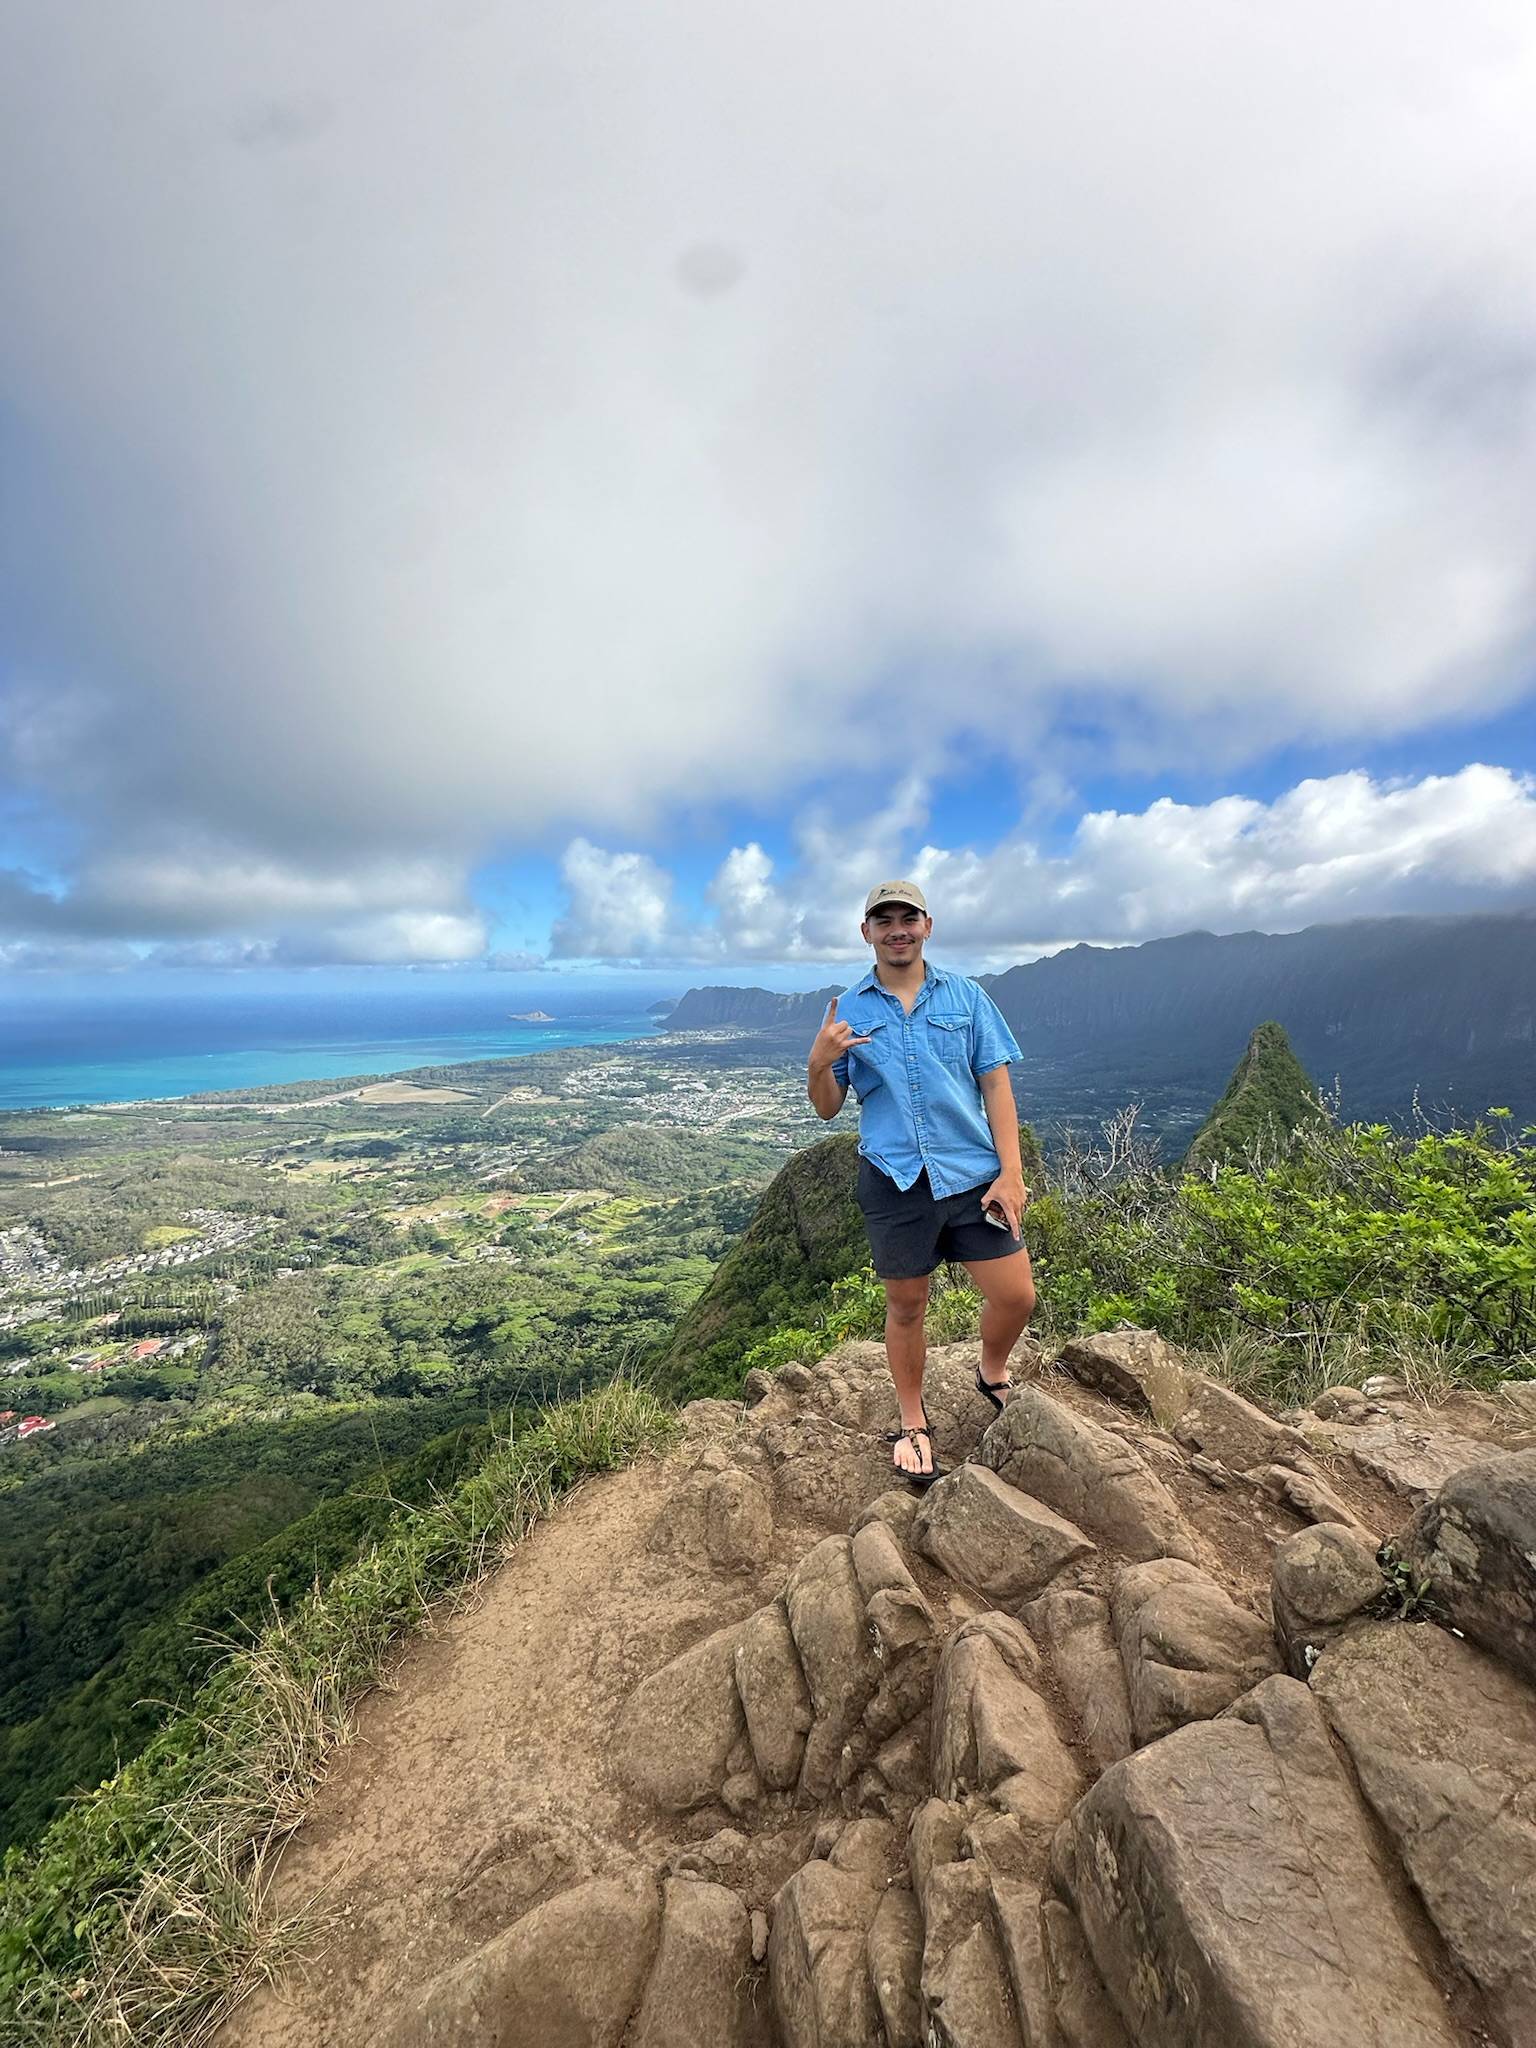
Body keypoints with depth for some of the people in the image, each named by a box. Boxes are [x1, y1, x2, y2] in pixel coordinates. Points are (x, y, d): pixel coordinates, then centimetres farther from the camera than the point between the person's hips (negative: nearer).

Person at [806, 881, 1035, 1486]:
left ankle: (993, 1377, 37)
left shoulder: (967, 997, 4)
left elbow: (996, 1086, 2)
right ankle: (913, 1423, 36)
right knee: (906, 1307, 11)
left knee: (1016, 1297, 3)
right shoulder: (848, 1010, 3)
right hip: (894, 1181, 0)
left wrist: (1011, 1173, -6)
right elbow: (827, 1108, 4)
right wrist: (818, 1064, -17)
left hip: (974, 1173, 1)